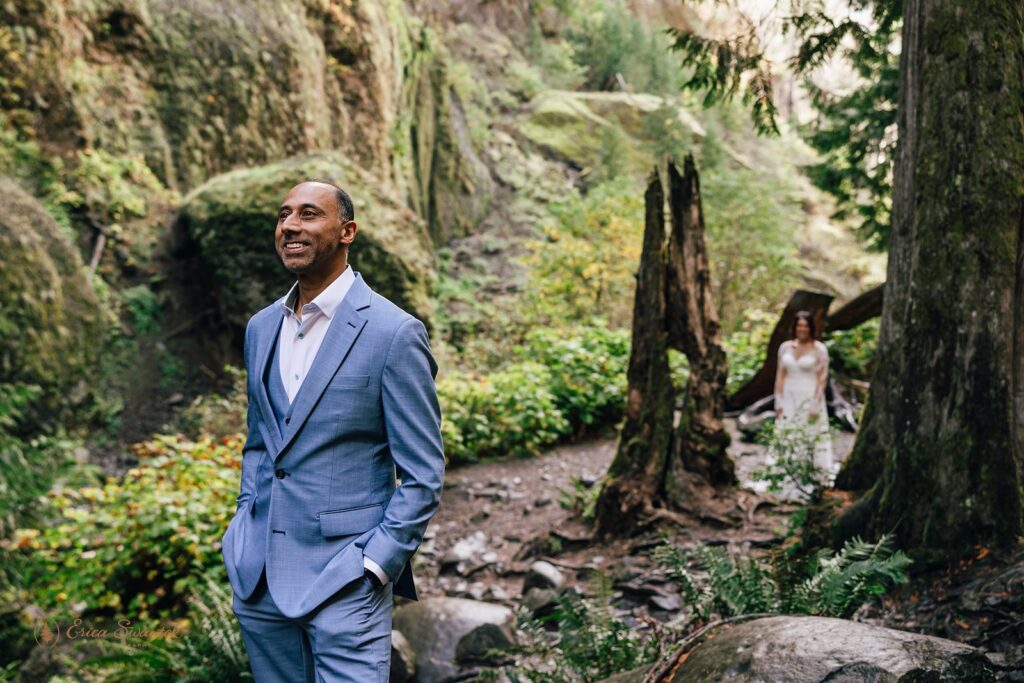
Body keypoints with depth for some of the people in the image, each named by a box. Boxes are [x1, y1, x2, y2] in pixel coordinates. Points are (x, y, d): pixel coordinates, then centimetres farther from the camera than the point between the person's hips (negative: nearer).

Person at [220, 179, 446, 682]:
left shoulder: (394, 332, -10)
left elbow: (423, 475, -9)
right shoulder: (261, 327, 9)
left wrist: (374, 565, -14)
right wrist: (245, 536, 10)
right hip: (257, 577, 6)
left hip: (344, 581, -6)